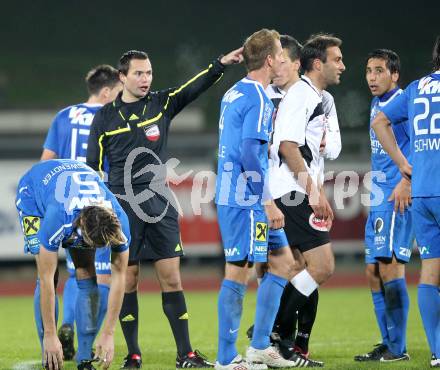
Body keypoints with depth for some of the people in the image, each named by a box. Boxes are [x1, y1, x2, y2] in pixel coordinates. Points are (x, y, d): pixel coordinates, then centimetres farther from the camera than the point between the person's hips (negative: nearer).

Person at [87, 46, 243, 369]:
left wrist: (221, 64, -25)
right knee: (128, 280, 1)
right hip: (123, 206, -1)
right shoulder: (105, 118, 3)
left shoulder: (162, 104, 6)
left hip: (160, 206, 1)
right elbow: (94, 168, 6)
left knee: (171, 278, -1)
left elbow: (196, 87, -8)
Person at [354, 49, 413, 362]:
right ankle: (389, 344, 15)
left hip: (398, 197, -10)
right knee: (373, 270, 9)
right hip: (379, 198, 10)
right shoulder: (376, 106, 19)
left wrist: (406, 181, -26)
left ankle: (398, 348, -11)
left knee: (390, 265, -13)